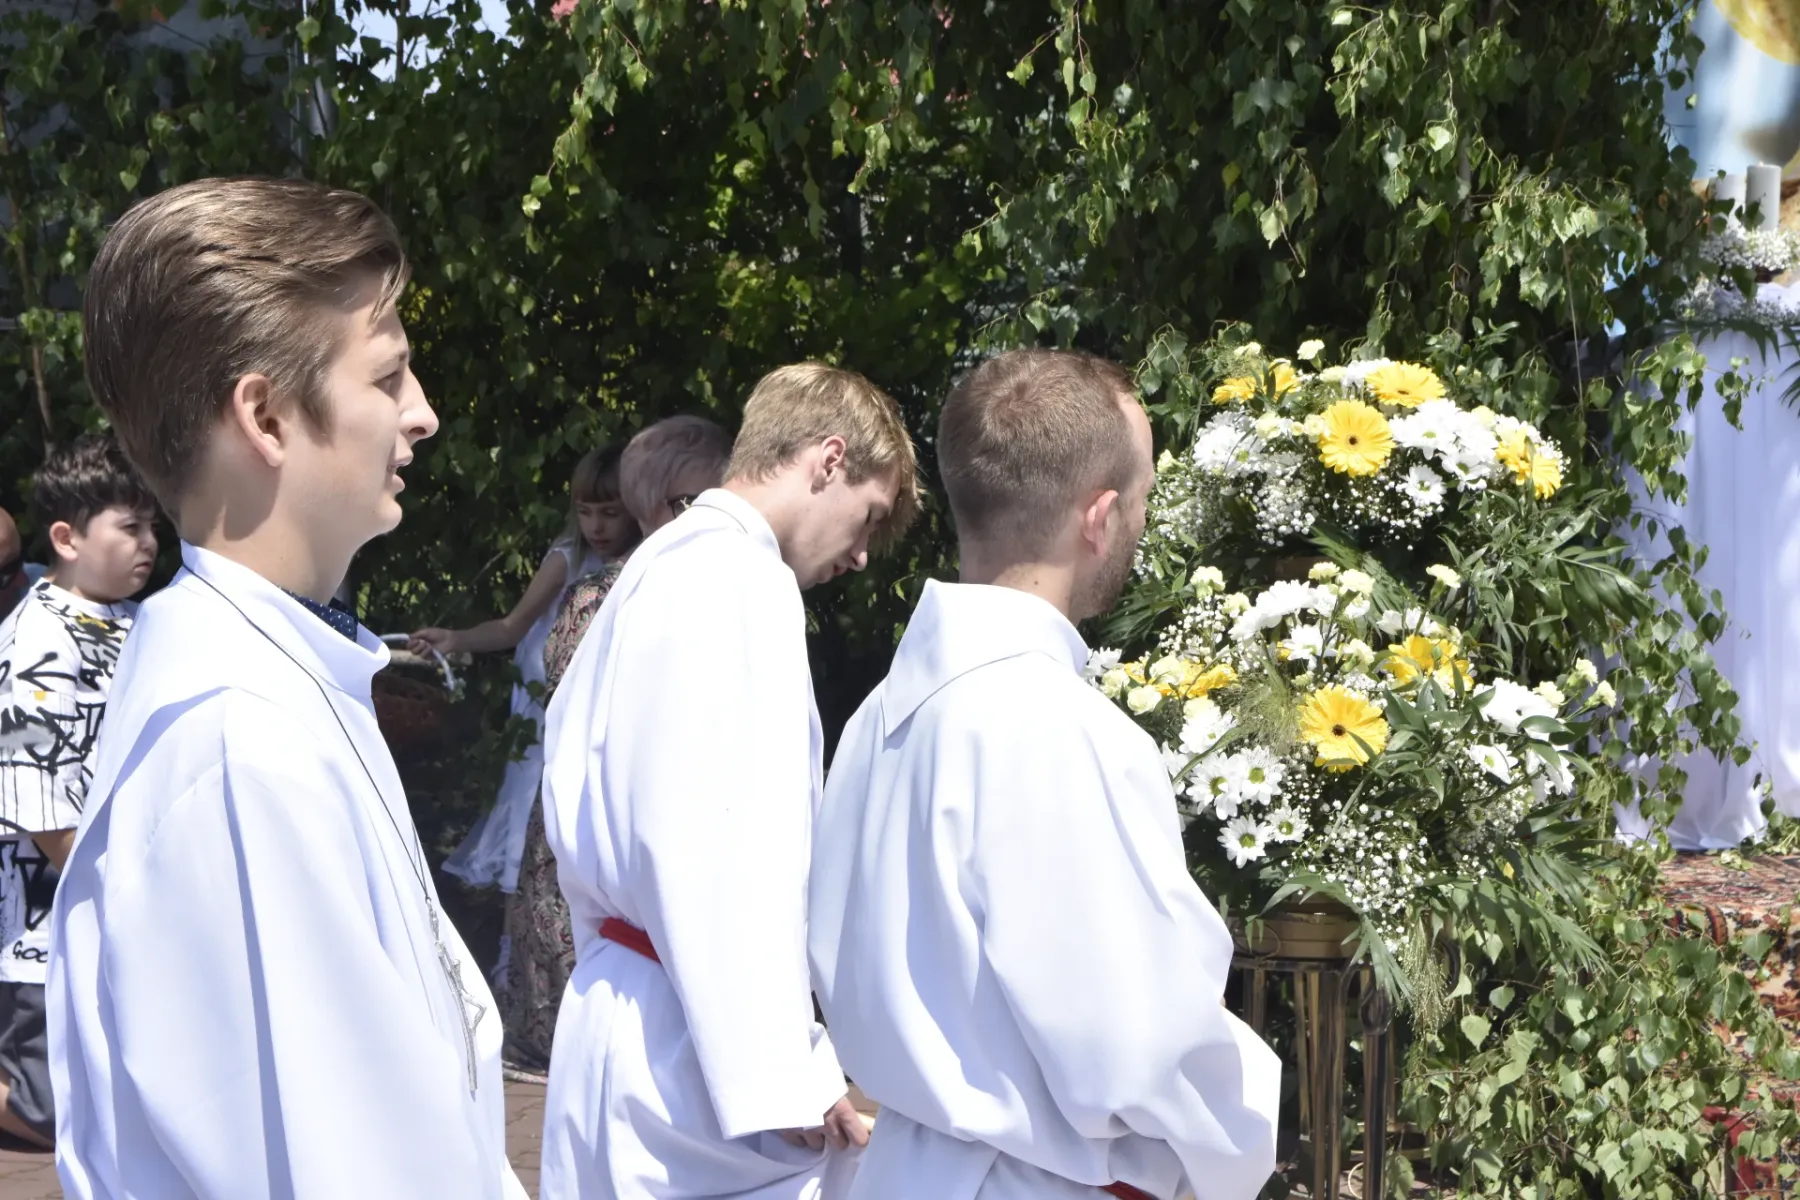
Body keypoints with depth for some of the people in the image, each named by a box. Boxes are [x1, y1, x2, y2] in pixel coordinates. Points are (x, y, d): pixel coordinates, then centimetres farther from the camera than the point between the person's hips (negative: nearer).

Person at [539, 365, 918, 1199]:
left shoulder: (669, 568, 18)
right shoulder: (742, 578, -12)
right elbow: (715, 845, -20)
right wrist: (780, 1070, -18)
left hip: (633, 1016, 10)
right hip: (696, 1041, -10)